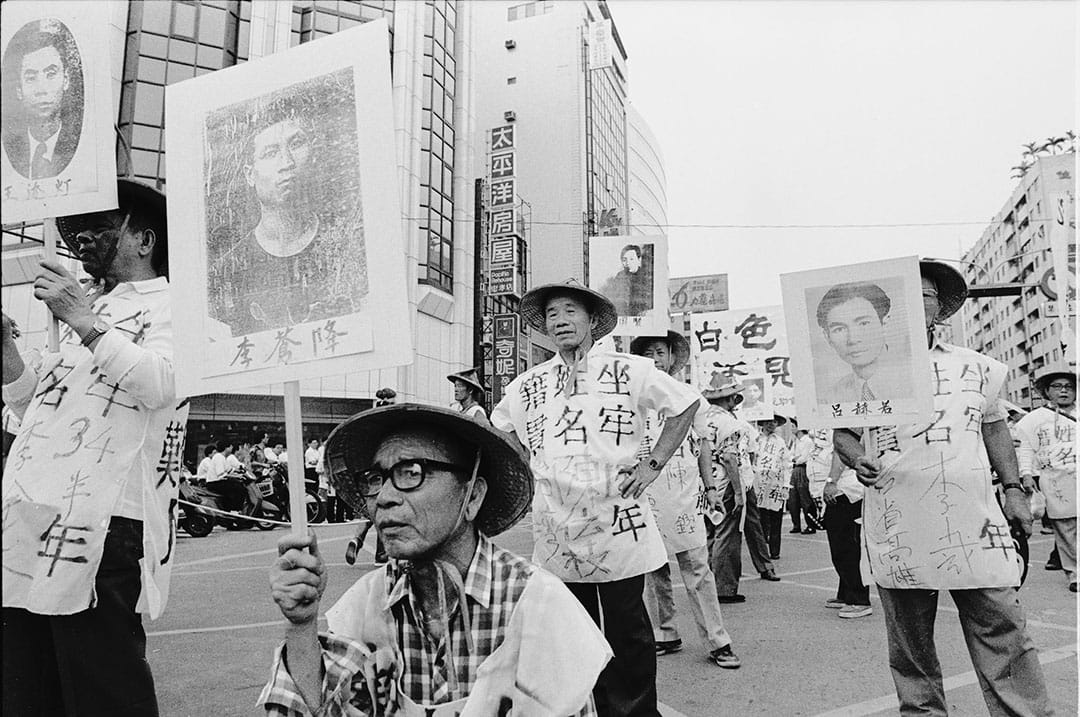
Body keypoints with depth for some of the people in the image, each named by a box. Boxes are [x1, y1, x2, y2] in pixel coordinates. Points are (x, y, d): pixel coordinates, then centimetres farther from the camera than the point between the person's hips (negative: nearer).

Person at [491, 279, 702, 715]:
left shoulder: (628, 370, 1)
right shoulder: (527, 384, 10)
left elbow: (685, 404, 6)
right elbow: (498, 427, 26)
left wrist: (652, 465, -1)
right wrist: (526, 467, 12)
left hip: (617, 522, -3)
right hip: (557, 528, 3)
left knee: (627, 628, 2)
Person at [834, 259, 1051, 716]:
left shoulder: (975, 367, 13)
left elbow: (994, 426, 21)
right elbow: (842, 431, 11)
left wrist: (1013, 489, 14)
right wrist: (857, 460, -10)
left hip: (973, 522, 1)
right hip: (897, 524, -1)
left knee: (1004, 634, -2)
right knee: (910, 644, 9)